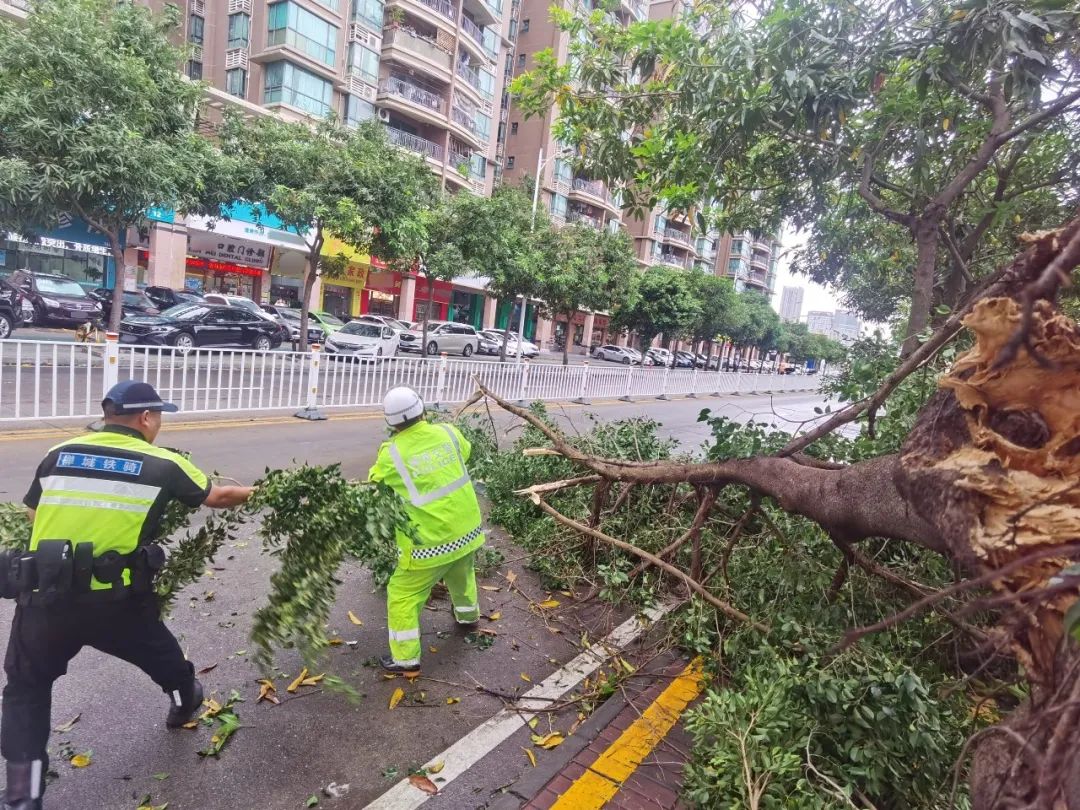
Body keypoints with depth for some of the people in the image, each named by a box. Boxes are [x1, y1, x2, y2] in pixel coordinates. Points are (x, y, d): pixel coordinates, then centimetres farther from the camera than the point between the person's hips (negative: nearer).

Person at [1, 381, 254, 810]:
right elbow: (216, 497, 9)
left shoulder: (59, 455, 4)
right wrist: (257, 491, 27)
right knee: (158, 649, 28)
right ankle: (184, 701, 53)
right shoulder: (162, 464, -3)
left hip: (43, 596, 2)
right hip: (116, 599, -1)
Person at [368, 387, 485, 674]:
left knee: (403, 594, 14)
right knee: (462, 574, 33)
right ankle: (469, 615, 56)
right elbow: (465, 450, 17)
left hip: (432, 540, -5)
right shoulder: (448, 432, -7)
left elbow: (375, 484, 5)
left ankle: (406, 657, 22)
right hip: (467, 528, 5)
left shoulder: (392, 454, -16)